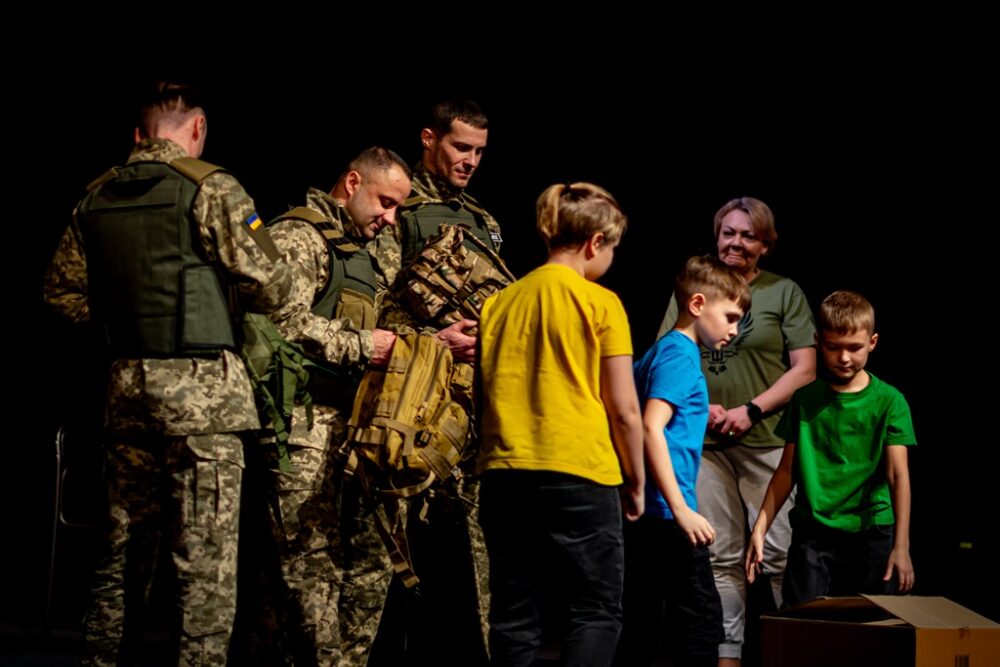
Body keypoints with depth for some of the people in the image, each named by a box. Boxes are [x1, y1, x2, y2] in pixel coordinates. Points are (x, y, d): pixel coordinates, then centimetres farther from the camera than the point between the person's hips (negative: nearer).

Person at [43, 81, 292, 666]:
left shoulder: (97, 197, 10)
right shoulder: (209, 188, -9)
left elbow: (64, 292, 16)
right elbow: (271, 289, -10)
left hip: (128, 381, 6)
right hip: (200, 388, -6)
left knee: (126, 541, 16)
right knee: (207, 553, -4)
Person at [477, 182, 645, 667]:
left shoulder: (499, 303, 10)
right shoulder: (600, 304, -4)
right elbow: (623, 409, -5)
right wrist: (636, 481, 7)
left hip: (505, 476, 5)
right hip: (581, 475, -5)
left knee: (514, 617, 8)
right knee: (596, 612, 3)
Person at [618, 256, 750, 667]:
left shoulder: (660, 352, 17)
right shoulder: (682, 355, -10)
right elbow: (651, 428, -21)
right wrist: (682, 510, -24)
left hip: (644, 513, 9)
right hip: (666, 511, -9)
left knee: (643, 624, 10)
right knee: (701, 617, -5)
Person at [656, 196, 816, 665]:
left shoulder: (784, 292, 4)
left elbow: (804, 369, 0)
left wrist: (751, 410, -11)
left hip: (768, 441, -3)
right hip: (704, 442, 3)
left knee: (780, 553, -8)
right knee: (721, 557, 5)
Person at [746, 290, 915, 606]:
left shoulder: (889, 401, -1)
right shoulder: (805, 399, 7)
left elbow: (898, 475, -8)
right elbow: (787, 470, 12)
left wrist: (901, 546, -17)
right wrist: (760, 529, 5)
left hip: (871, 535, -1)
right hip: (812, 534, 1)